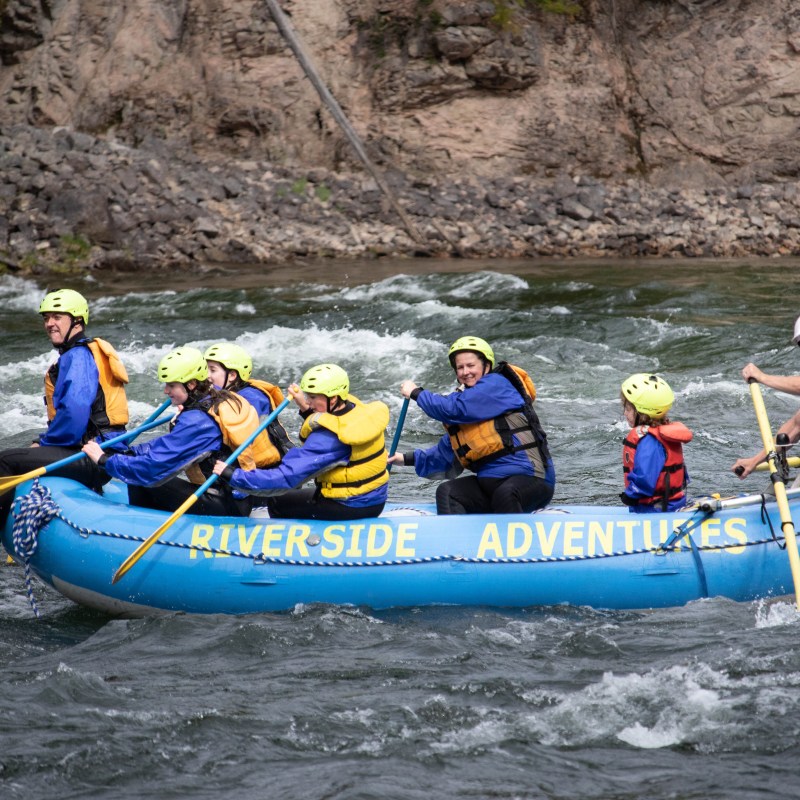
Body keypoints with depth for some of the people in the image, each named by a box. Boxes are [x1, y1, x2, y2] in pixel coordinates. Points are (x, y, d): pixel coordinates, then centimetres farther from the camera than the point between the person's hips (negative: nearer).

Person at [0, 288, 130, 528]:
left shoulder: (78, 357, -13)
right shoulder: (88, 352, 20)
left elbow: (74, 411, -25)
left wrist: (45, 442, -10)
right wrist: (44, 442, 11)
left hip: (92, 459, -11)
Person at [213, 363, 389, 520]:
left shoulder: (329, 437, -27)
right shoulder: (360, 410, -2)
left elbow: (286, 477, -30)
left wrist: (234, 476, -27)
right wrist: (307, 410, 6)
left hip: (349, 507, -9)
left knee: (277, 503, 6)